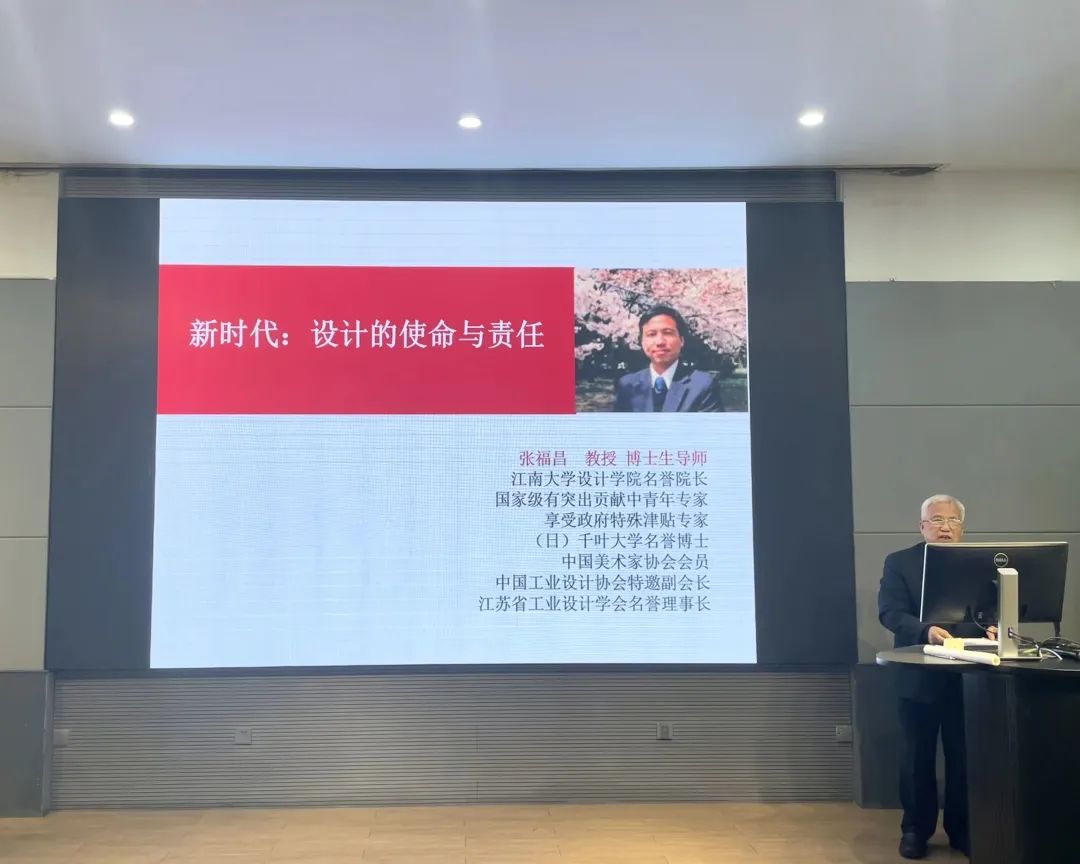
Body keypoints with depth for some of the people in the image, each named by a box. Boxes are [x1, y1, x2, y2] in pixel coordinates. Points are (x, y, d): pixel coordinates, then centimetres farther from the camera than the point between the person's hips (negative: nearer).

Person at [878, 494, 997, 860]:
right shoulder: (899, 562, -1)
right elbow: (890, 612, -11)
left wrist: (994, 628, -20)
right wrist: (925, 630, -27)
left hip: (967, 676, 2)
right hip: (919, 677, -2)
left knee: (965, 757, 10)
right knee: (917, 758, 9)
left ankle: (963, 829, 25)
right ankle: (915, 829, 22)